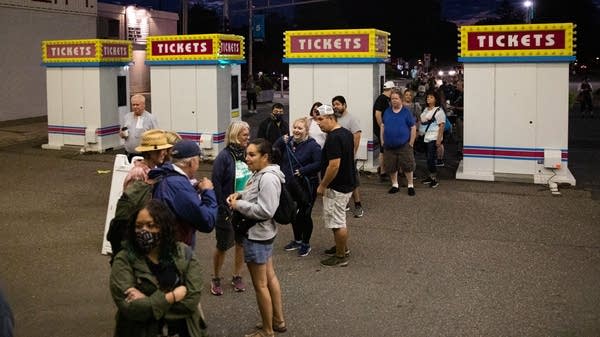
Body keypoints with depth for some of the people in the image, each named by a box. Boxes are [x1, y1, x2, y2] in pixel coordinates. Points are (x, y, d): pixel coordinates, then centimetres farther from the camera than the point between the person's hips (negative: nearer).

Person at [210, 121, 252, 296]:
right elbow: (216, 183, -16)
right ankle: (216, 279, 27)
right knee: (223, 245, 8)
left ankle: (237, 277, 33)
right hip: (228, 209, -5)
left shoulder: (247, 154, 0)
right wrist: (222, 208, -16)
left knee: (242, 243, 15)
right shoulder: (224, 156, -15)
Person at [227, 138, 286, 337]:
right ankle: (278, 320, 34)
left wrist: (238, 205, -21)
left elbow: (264, 210, -28)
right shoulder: (260, 174, 6)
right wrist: (239, 195, 1)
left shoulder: (268, 179, -25)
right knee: (270, 277, 20)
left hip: (257, 236, -10)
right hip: (261, 234, 11)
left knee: (260, 285, 2)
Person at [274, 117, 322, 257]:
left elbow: (318, 164, -21)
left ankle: (306, 244, 19)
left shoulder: (313, 145, -13)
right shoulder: (288, 142, 4)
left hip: (306, 187, -6)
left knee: (304, 215, 3)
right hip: (290, 186, 6)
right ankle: (297, 240, 36)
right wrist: (281, 141, -13)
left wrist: (302, 171, -24)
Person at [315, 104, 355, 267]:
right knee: (339, 219, 23)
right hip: (347, 183, 10)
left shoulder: (333, 138, -23)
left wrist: (322, 185, -17)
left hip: (336, 187, -10)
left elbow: (334, 165, -27)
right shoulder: (346, 133, 8)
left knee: (337, 223, 1)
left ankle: (340, 257, 11)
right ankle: (343, 248, 37)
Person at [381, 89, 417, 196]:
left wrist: (411, 143, -5)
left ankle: (410, 185, 15)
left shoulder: (407, 112, -4)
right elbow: (383, 126, 14)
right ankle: (395, 185, 26)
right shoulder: (387, 112, 6)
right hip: (389, 146, 4)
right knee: (391, 167, 10)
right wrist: (382, 140, 8)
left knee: (407, 166, 0)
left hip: (404, 145, -3)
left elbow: (413, 128, -2)